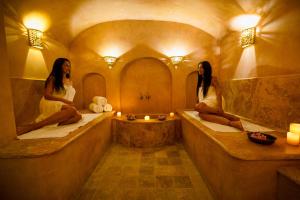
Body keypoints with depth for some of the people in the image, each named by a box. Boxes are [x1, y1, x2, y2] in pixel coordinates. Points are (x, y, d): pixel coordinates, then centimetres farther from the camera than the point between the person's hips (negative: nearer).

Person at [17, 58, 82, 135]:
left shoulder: (69, 81, 21)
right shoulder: (53, 78, 4)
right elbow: (47, 95, -8)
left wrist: (70, 103, 1)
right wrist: (64, 100, -18)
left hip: (63, 106, 5)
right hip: (49, 104, -5)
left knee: (78, 115, -30)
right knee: (72, 110, -39)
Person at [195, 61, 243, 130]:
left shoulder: (213, 79, 0)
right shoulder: (200, 81, 21)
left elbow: (218, 93, -11)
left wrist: (220, 107, -22)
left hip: (214, 101, -6)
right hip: (206, 102, 6)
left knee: (197, 107, -35)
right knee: (202, 114, -29)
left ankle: (222, 114, -22)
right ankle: (231, 123, -35)